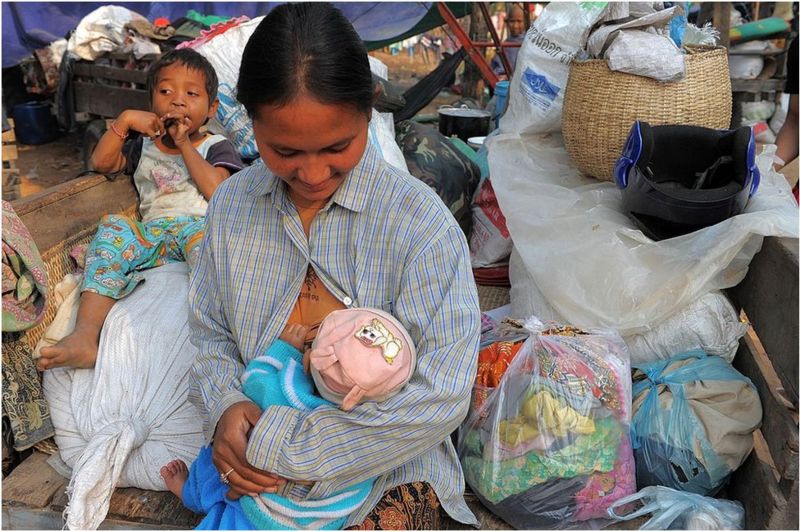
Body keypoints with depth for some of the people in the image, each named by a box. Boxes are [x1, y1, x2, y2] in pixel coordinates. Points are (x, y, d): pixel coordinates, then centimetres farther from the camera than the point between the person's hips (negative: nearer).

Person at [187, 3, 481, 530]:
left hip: (385, 472, -2)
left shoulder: (421, 222, -19)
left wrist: (282, 446, -21)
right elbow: (212, 333, 8)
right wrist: (225, 406, -14)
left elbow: (441, 397, -23)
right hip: (254, 473, 3)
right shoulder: (231, 204, -2)